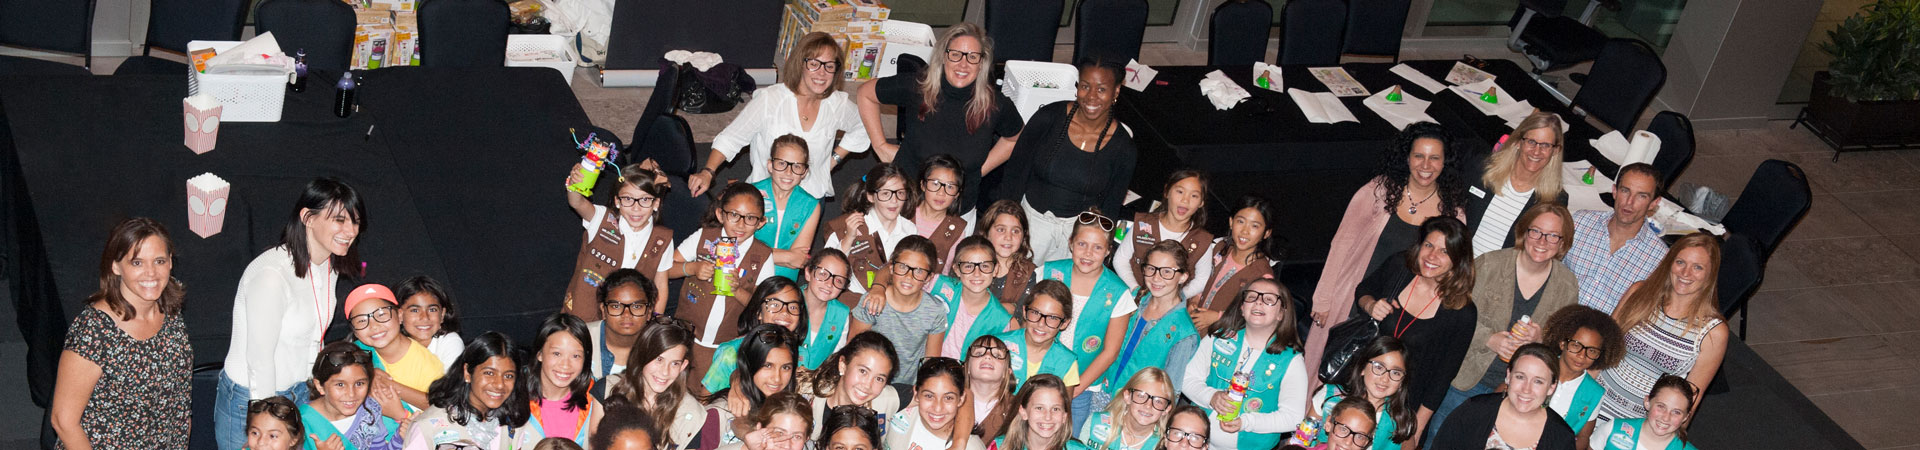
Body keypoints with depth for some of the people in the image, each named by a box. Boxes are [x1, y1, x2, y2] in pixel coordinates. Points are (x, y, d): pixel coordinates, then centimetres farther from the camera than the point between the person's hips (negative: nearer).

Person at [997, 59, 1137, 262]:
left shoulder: (1123, 148, -10)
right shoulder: (1048, 118, -12)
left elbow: (1111, 207, 4)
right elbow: (1015, 174, -5)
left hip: (1078, 229, 0)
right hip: (1032, 220, 0)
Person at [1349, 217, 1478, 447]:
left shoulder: (1462, 314, -22)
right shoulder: (1400, 266, -12)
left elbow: (1443, 376, -12)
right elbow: (1362, 290, 9)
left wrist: (1417, 429, -9)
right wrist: (1371, 306, -15)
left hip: (1407, 403, -3)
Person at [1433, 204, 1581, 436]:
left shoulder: (1568, 287, -3)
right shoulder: (1489, 265, -10)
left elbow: (1564, 344, 4)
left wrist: (1541, 339, -18)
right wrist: (1488, 339, -21)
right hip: (1465, 379, -1)